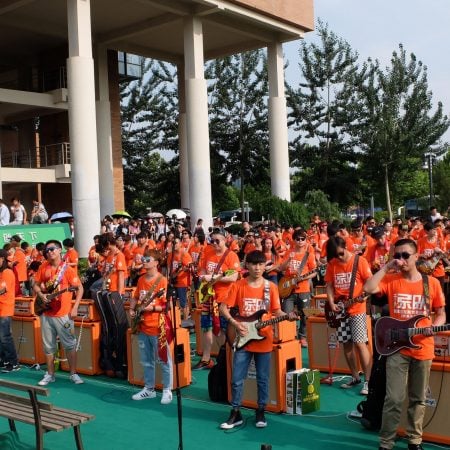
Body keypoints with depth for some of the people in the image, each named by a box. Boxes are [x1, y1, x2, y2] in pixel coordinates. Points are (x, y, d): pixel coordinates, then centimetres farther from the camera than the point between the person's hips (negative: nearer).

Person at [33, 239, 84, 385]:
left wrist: (75, 308, -13)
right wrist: (41, 295, -7)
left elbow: (80, 288, -6)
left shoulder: (67, 269, -7)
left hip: (63, 314, -4)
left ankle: (73, 374, 13)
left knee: (70, 344, 1)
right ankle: (50, 374, 23)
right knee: (48, 346, 11)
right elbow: (36, 285, 14)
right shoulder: (43, 267, 5)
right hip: (46, 313, 4)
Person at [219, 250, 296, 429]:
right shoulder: (238, 285, -2)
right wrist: (234, 323, -14)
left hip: (264, 340, 1)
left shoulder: (271, 287, 1)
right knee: (237, 379, 3)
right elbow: (223, 307, -1)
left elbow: (276, 311, 3)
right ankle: (235, 413, 17)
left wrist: (287, 316, -17)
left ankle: (260, 412, 24)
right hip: (243, 338, 0)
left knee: (263, 379, 9)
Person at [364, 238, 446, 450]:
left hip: (423, 349, 2)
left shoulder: (432, 282, 2)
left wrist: (434, 326, -12)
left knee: (418, 399, 13)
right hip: (397, 348, -1)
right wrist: (386, 267, -15)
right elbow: (368, 289, -19)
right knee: (394, 399, -4)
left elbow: (441, 314, 9)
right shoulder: (391, 280, -1)